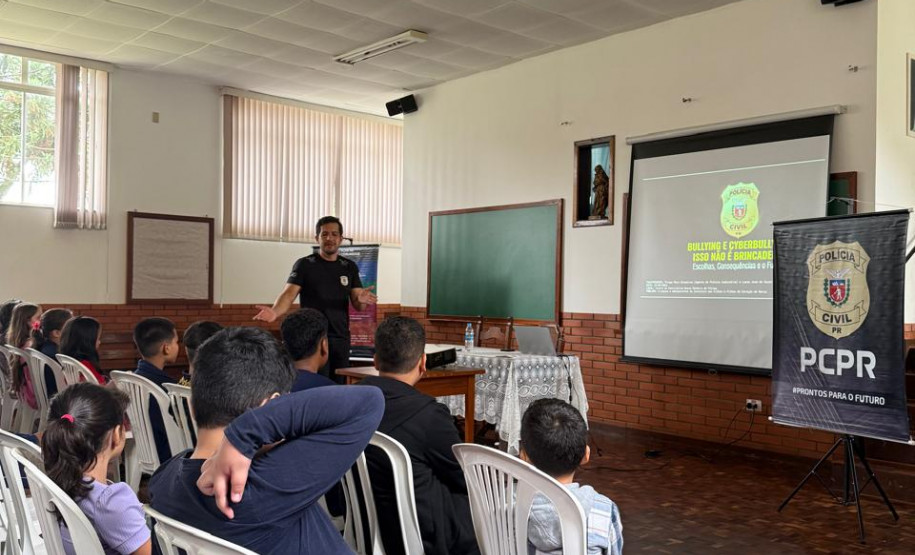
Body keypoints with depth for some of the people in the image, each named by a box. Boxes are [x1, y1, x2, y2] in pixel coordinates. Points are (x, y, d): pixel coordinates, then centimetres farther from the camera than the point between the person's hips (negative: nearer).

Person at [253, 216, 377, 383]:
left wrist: (361, 300, -19)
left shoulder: (349, 267, 10)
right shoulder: (305, 265, -1)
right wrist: (275, 312, -34)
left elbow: (357, 305, 6)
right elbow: (289, 294, -13)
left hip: (341, 339, 4)